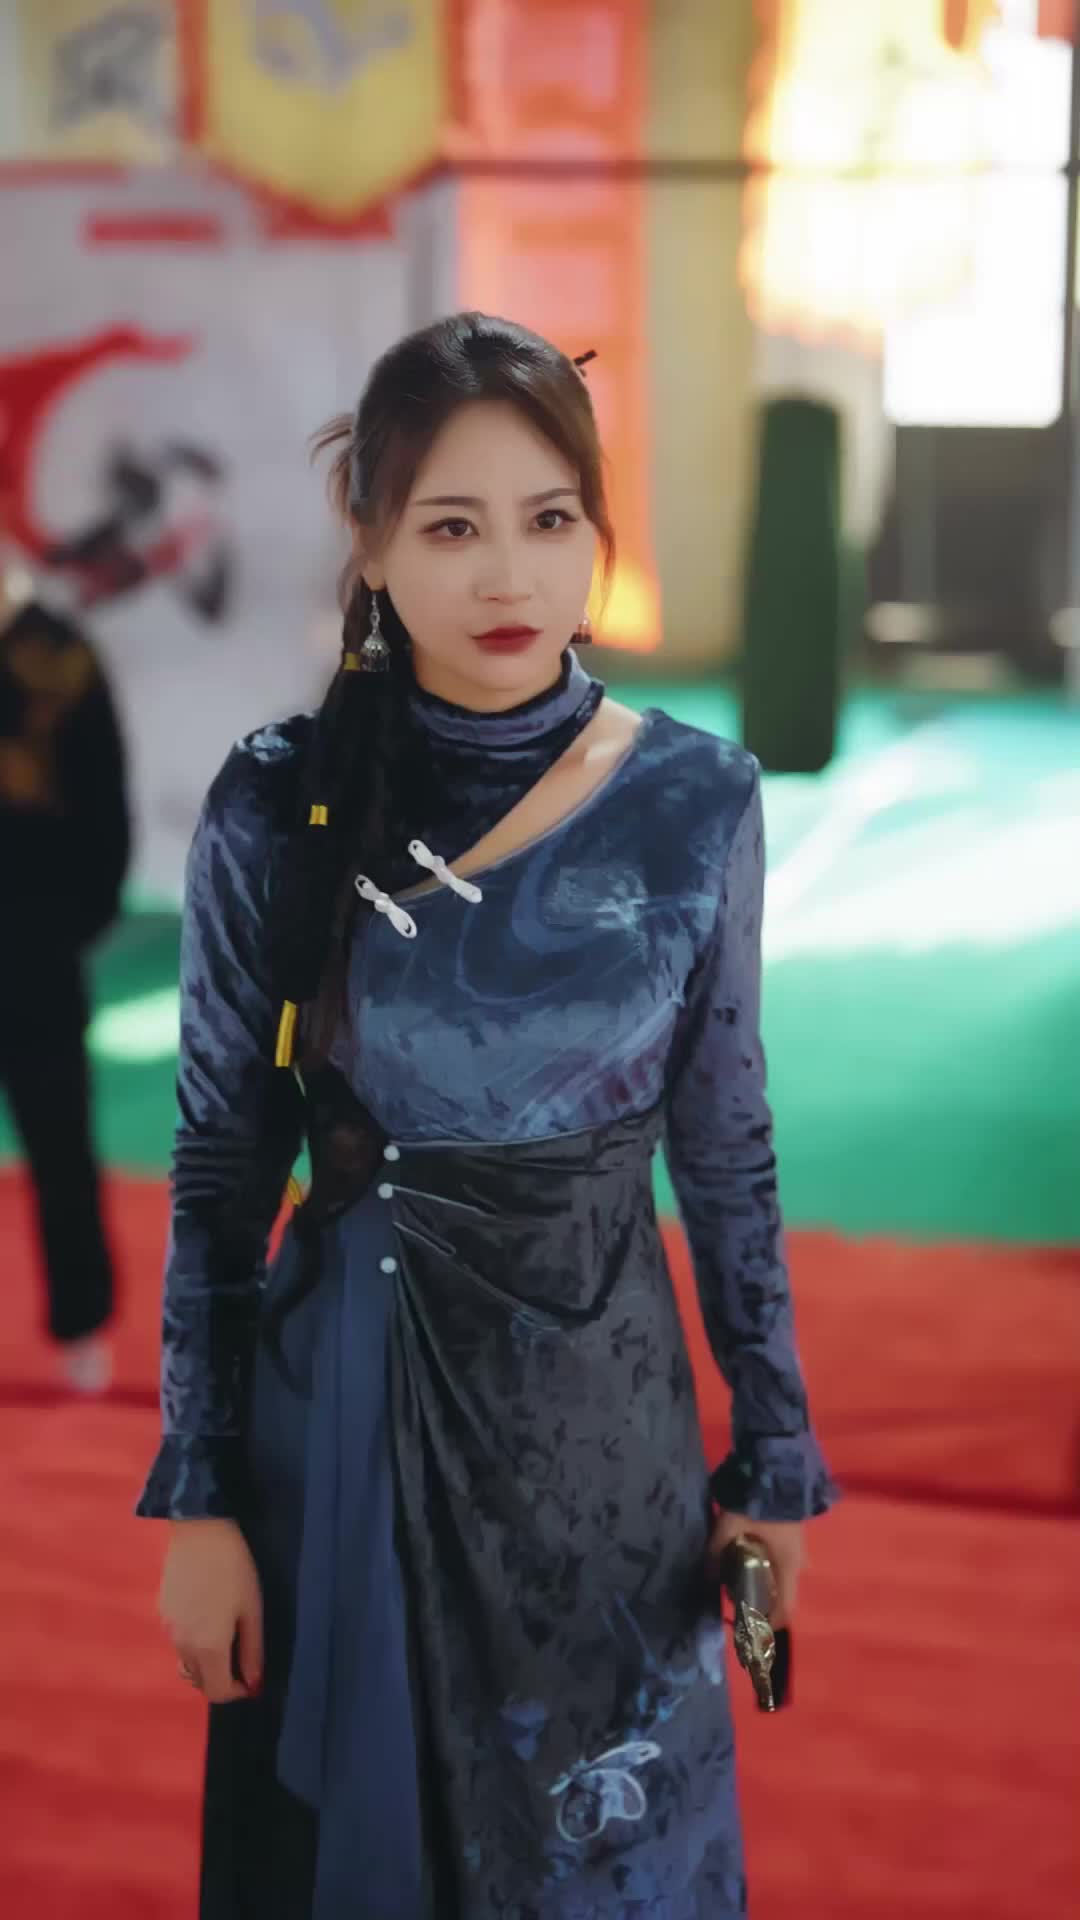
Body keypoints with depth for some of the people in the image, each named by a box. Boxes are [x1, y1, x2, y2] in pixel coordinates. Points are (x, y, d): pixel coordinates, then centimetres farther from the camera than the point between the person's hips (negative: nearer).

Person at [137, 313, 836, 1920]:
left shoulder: (698, 799, -7)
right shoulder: (279, 808, -10)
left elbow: (728, 1150, 2)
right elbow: (219, 1172, -4)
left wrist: (775, 1454, 5)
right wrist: (197, 1499, -5)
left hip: (601, 1405, 1)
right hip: (343, 1411, 0)